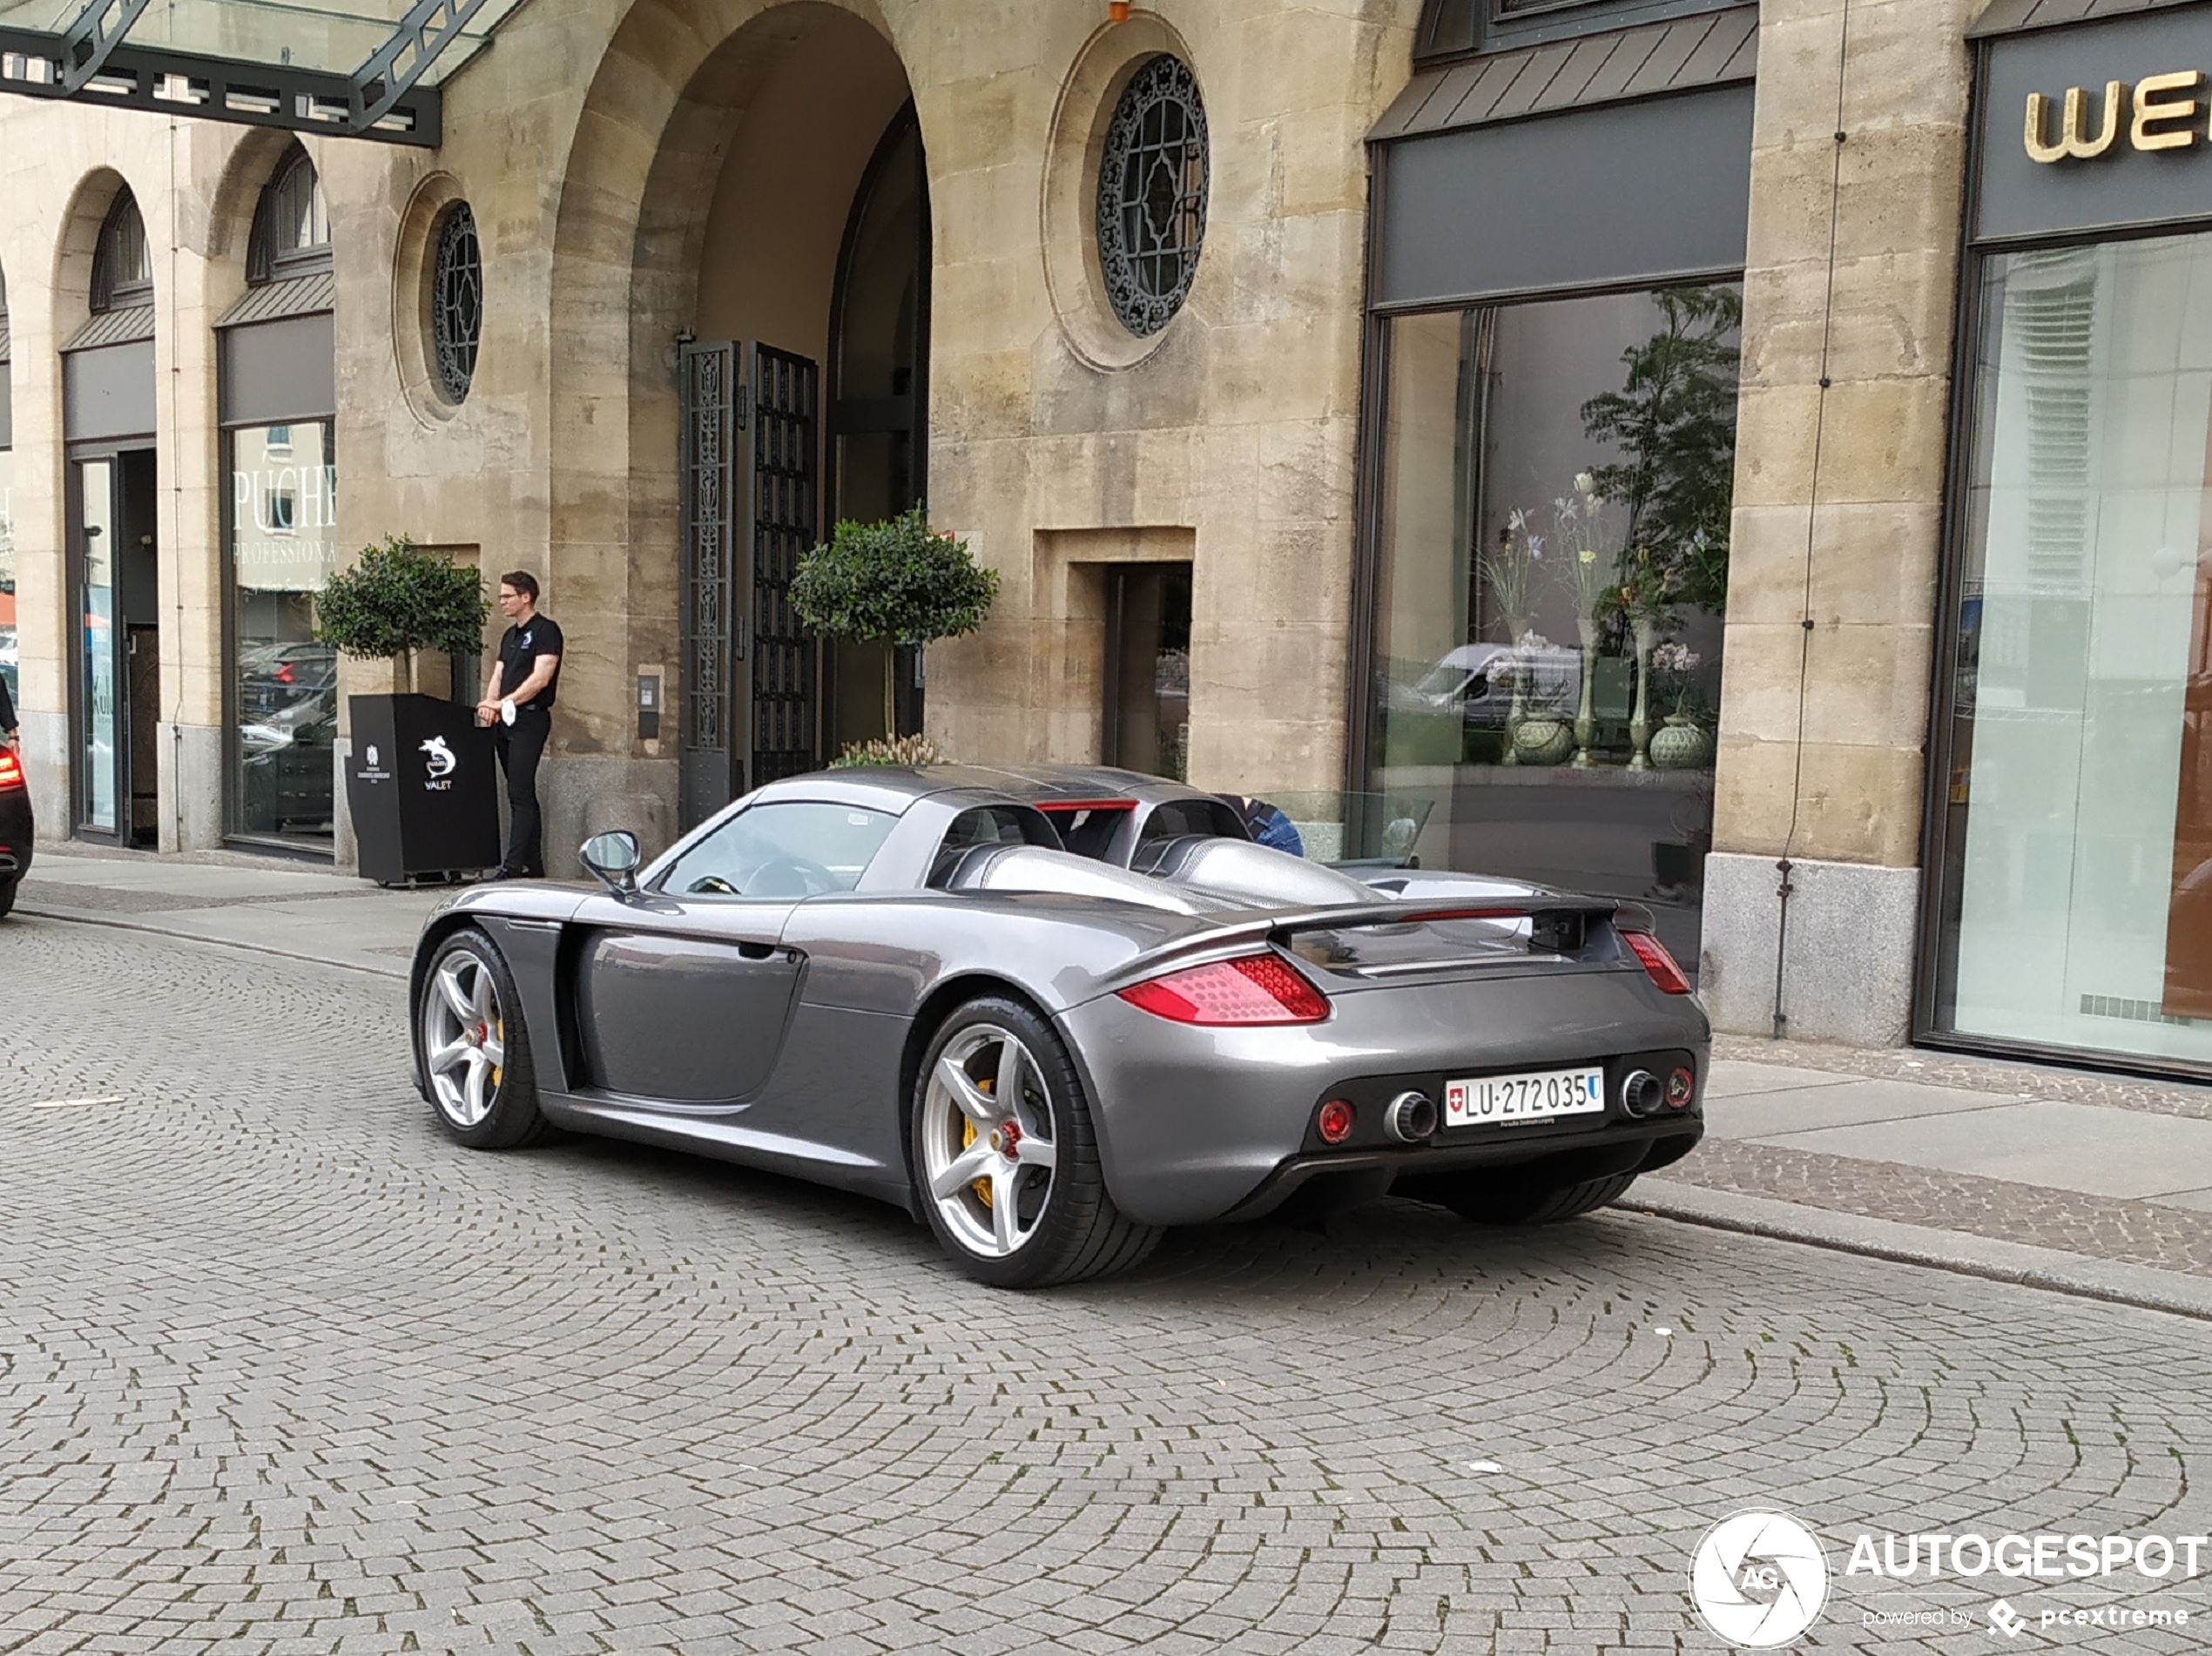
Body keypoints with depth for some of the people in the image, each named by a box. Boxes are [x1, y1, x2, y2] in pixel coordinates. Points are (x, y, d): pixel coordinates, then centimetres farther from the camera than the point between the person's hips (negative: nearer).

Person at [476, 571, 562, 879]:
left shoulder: (546, 630, -6)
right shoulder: (510, 635, 20)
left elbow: (540, 678, -16)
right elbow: (498, 675, 15)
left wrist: (505, 703, -20)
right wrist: (490, 704, -5)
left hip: (530, 718, -9)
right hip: (505, 721, 9)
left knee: (520, 794, -13)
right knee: (521, 795, 10)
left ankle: (513, 866, -17)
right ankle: (533, 865, 14)